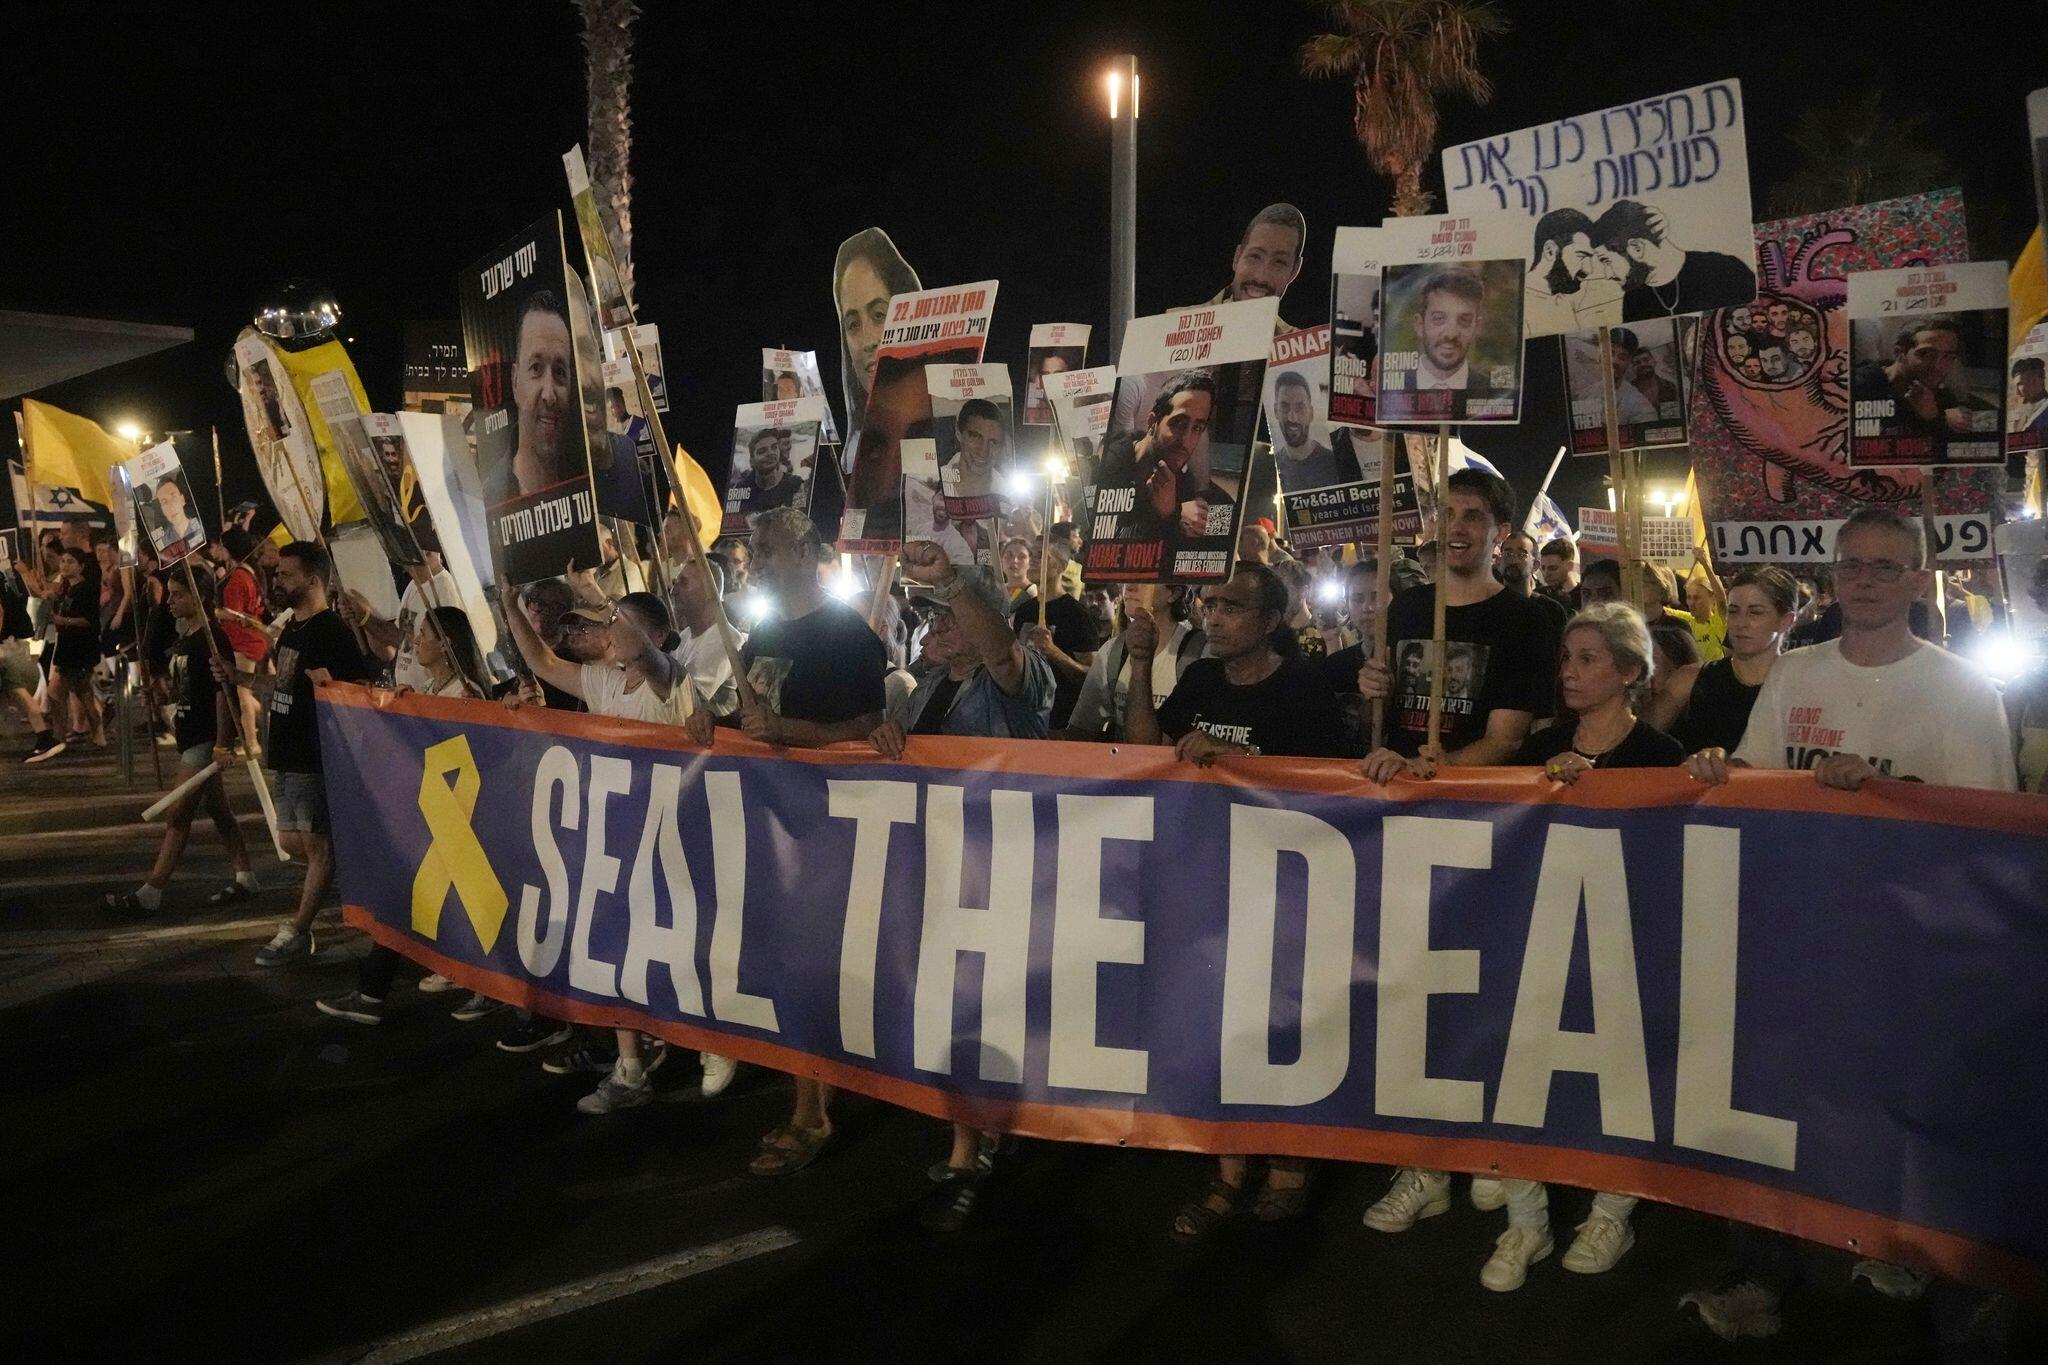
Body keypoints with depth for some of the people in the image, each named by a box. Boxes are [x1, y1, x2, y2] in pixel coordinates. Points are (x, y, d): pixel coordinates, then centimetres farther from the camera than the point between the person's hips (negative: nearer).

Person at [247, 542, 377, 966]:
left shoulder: (332, 630, -15)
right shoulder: (291, 628, 14)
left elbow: (366, 683, -20)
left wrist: (332, 683, -38)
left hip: (314, 757, -10)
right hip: (286, 755, 10)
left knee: (316, 843, 0)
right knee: (291, 841, 16)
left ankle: (298, 933, 6)